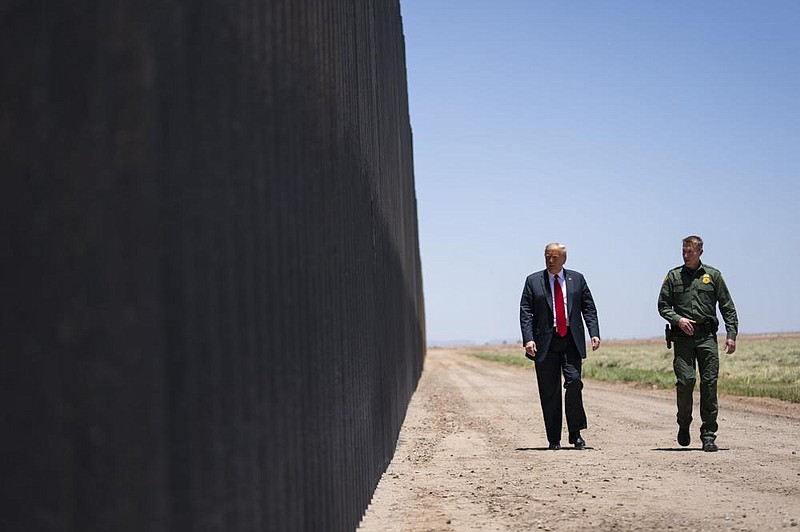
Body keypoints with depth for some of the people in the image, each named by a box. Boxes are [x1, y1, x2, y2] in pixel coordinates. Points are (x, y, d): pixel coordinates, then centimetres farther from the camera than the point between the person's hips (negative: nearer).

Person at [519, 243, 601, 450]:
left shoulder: (577, 279, 11)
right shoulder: (533, 281, 7)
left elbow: (589, 308, 9)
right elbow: (525, 312, 1)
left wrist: (594, 333, -5)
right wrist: (528, 339, -11)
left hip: (572, 341, 0)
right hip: (545, 342, 0)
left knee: (574, 382, -14)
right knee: (549, 392, 1)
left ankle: (576, 434, 0)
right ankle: (554, 439, 8)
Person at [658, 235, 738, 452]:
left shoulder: (713, 275, 10)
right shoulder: (673, 276, 10)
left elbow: (728, 307, 10)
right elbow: (663, 306, 10)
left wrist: (731, 334, 0)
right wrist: (678, 319, -9)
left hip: (707, 337, 0)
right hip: (683, 337, 0)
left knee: (709, 384, -4)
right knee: (685, 380, -11)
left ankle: (709, 436, 0)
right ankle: (684, 425, 13)